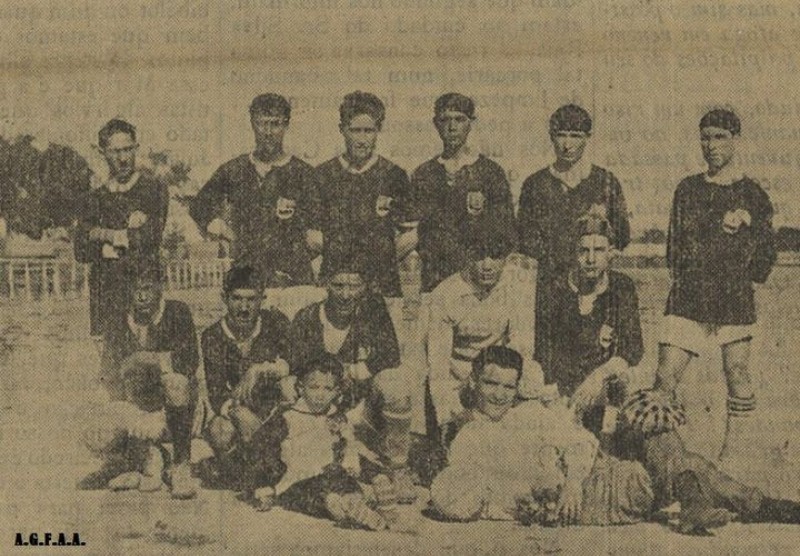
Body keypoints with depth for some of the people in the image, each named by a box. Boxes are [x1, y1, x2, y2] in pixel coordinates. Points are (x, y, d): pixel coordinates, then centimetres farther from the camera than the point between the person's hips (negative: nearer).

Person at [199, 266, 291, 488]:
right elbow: (216, 392, -14)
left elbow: (291, 367, -15)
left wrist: (260, 370, -33)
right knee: (221, 432, -32)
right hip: (236, 407, 0)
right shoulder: (213, 336, -8)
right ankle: (228, 468, 3)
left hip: (275, 403, 1)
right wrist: (240, 413, -34)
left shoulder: (275, 322, -7)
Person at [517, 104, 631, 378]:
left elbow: (622, 238, 11)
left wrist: (603, 222, -7)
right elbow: (525, 240, 12)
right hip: (547, 286, 1)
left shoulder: (605, 182, 10)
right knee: (546, 358, -6)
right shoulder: (535, 185, 12)